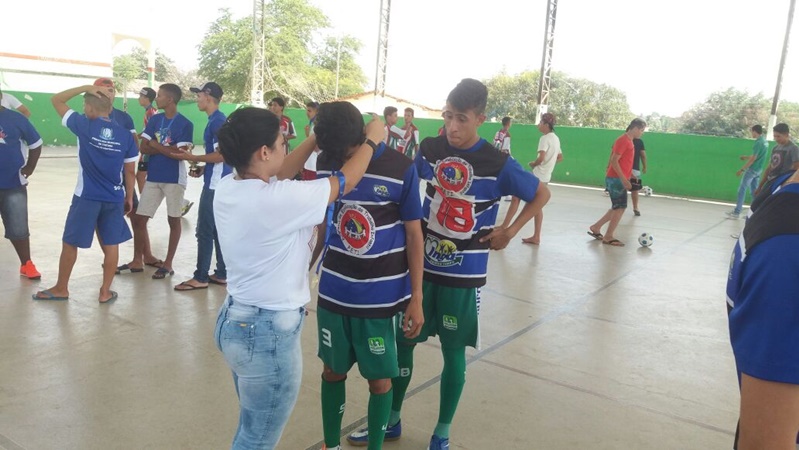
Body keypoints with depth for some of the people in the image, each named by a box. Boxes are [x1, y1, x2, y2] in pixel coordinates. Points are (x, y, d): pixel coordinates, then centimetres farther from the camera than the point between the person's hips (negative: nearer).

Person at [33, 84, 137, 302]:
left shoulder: (84, 126, -7)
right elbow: (130, 171, 4)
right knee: (111, 245, 8)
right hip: (115, 199, 3)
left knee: (70, 242, 13)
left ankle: (61, 289, 25)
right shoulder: (125, 134, 1)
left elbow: (57, 100, 6)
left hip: (86, 197, -2)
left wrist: (87, 87, 2)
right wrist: (129, 197, 13)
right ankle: (105, 292, 14)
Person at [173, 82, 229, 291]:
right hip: (218, 183, 10)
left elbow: (222, 155, -22)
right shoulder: (217, 120, 16)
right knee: (217, 230, 12)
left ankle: (200, 277, 4)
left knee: (204, 231, -3)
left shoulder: (217, 121, -15)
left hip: (216, 184, -10)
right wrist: (203, 169, 12)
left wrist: (193, 158, -13)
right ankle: (220, 274, 19)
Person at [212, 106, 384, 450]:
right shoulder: (277, 200, -25)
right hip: (268, 331, -9)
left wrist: (316, 139, 18)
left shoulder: (227, 187, -2)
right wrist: (372, 139, 5)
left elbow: (278, 175, 17)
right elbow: (345, 181, -11)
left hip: (235, 318, 9)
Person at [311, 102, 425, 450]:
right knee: (332, 371, 16)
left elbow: (413, 235, -7)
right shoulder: (324, 164, -4)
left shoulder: (401, 169, -14)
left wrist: (416, 298, -7)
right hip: (333, 294, 3)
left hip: (382, 298, -3)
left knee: (379, 379, 9)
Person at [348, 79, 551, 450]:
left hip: (463, 274, -3)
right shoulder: (429, 149, -3)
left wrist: (510, 231, -6)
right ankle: (392, 420, 32)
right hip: (420, 265, 3)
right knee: (402, 342, 11)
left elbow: (541, 194, 1)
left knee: (454, 352, 9)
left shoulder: (499, 164, -13)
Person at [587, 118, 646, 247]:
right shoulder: (623, 140, -15)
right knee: (620, 208, -5)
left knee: (617, 208, 14)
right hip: (617, 179, -10)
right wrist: (623, 179, -24)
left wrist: (626, 177, 22)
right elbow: (614, 161, -21)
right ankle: (608, 237, 3)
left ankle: (596, 228, 21)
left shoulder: (629, 141, 15)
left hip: (619, 179, 10)